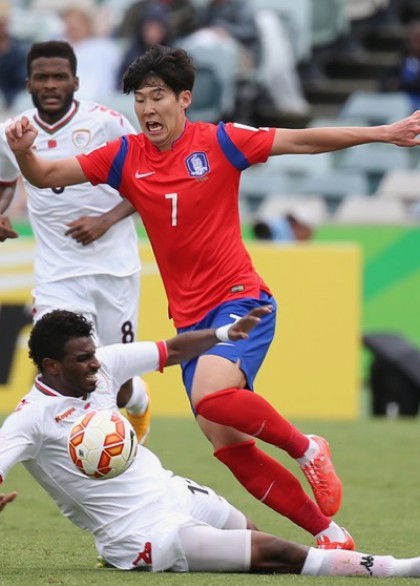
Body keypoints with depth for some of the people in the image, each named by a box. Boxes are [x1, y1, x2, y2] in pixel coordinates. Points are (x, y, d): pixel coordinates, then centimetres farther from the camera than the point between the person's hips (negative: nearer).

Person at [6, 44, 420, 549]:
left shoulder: (219, 142, -5)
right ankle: (328, 533, 11)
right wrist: (23, 152, -20)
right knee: (228, 446, 1)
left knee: (212, 397, -32)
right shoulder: (126, 157, 4)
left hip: (241, 301, -5)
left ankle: (306, 448, -7)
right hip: (190, 318, 5)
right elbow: (46, 176, 2)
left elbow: (304, 141, -1)